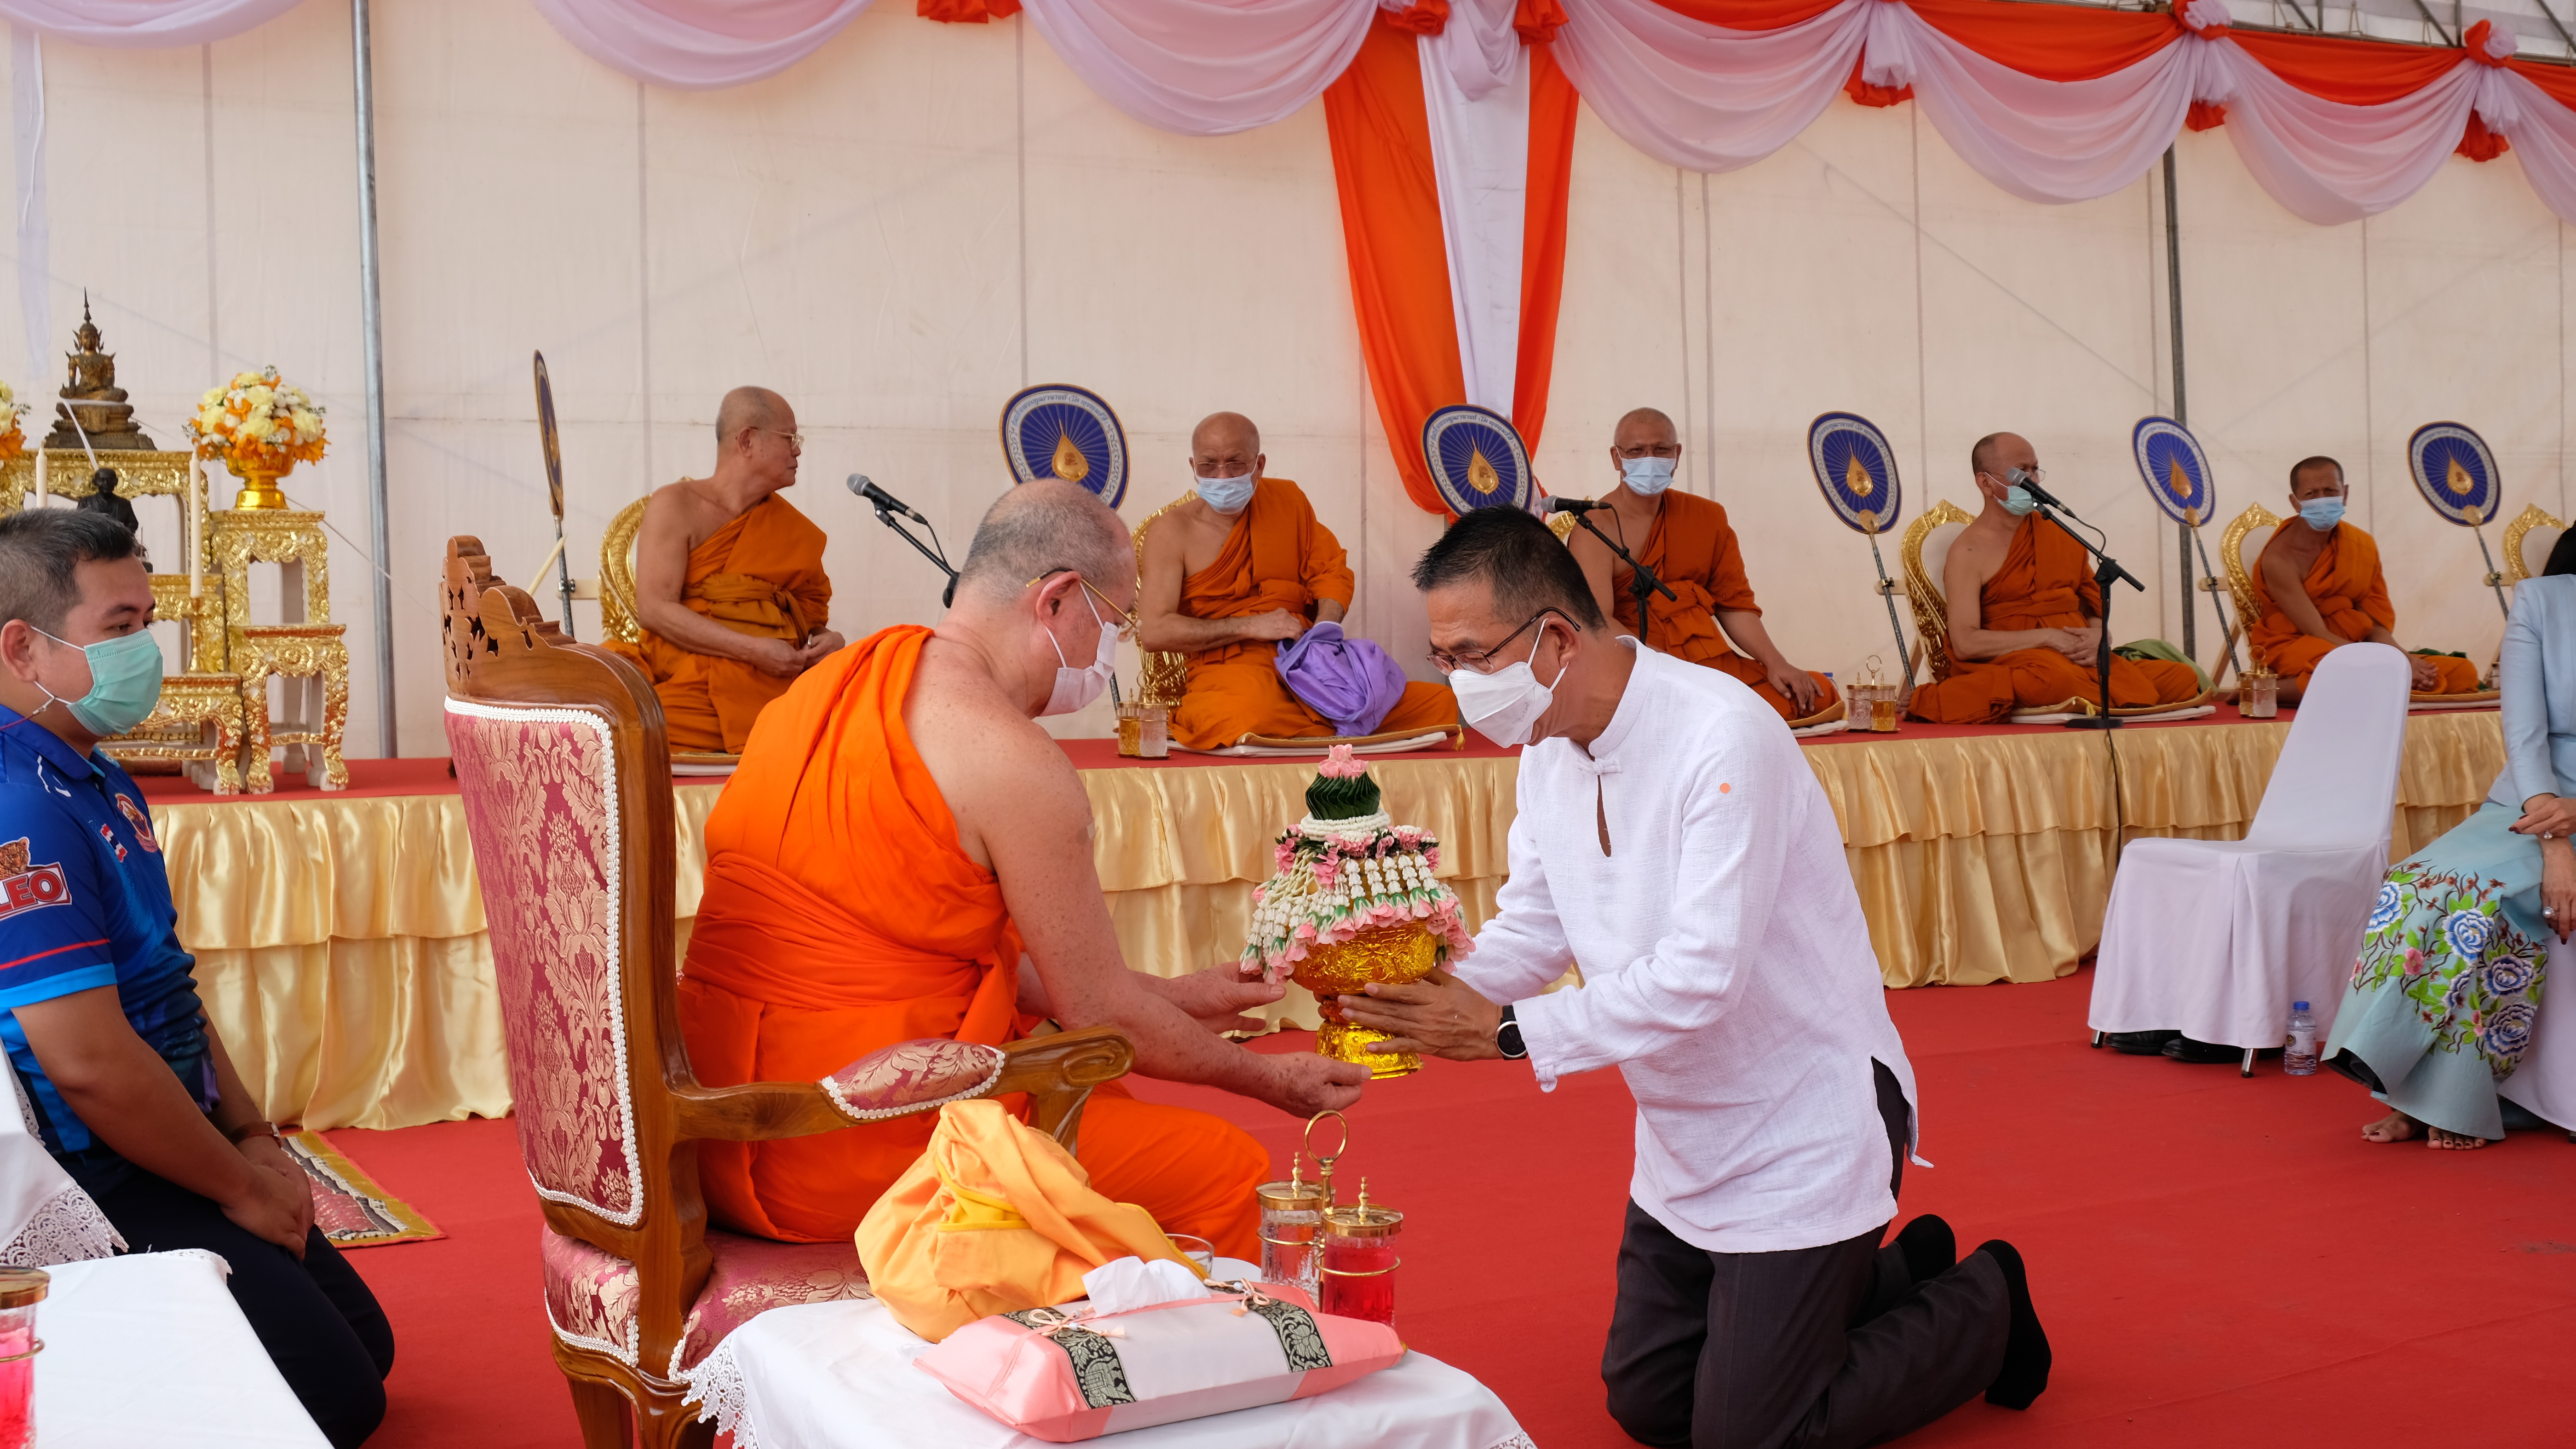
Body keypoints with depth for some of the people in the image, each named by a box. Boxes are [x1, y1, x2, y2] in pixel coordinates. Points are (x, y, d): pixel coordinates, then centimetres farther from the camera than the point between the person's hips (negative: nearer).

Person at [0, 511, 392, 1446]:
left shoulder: (101, 785, 11)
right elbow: (89, 1062, -27)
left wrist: (253, 1138, 10)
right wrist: (239, 1186, -14)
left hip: (160, 1161, 10)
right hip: (102, 1191, -10)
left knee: (366, 1343, 19)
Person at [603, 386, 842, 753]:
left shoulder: (793, 530, 20)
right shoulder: (676, 506, 5)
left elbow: (811, 615, 26)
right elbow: (653, 609, -6)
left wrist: (825, 640, 0)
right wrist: (752, 650, -12)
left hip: (777, 682, 4)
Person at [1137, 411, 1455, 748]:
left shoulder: (1288, 499, 15)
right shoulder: (1172, 533, 1)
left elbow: (1332, 573, 16)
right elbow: (1153, 631, -9)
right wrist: (1252, 626, -13)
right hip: (1230, 667, -3)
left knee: (1439, 706, -16)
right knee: (1250, 719, -43)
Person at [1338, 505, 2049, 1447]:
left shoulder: (1722, 735, -28)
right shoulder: (1549, 749, -1)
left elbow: (1701, 978, -31)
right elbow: (1533, 925, 3)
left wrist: (1508, 1029, -29)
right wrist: (1439, 993, -17)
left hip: (1801, 1126, -8)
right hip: (1687, 1140, 9)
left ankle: (1981, 1306, 21)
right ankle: (1891, 1275, 33)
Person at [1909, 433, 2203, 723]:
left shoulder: (2062, 535, 21)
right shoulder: (1969, 552, 1)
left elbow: (2096, 607, 23)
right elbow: (1965, 644, -10)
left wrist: (2099, 637, -2)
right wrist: (2047, 637, -13)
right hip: (2009, 660, -10)